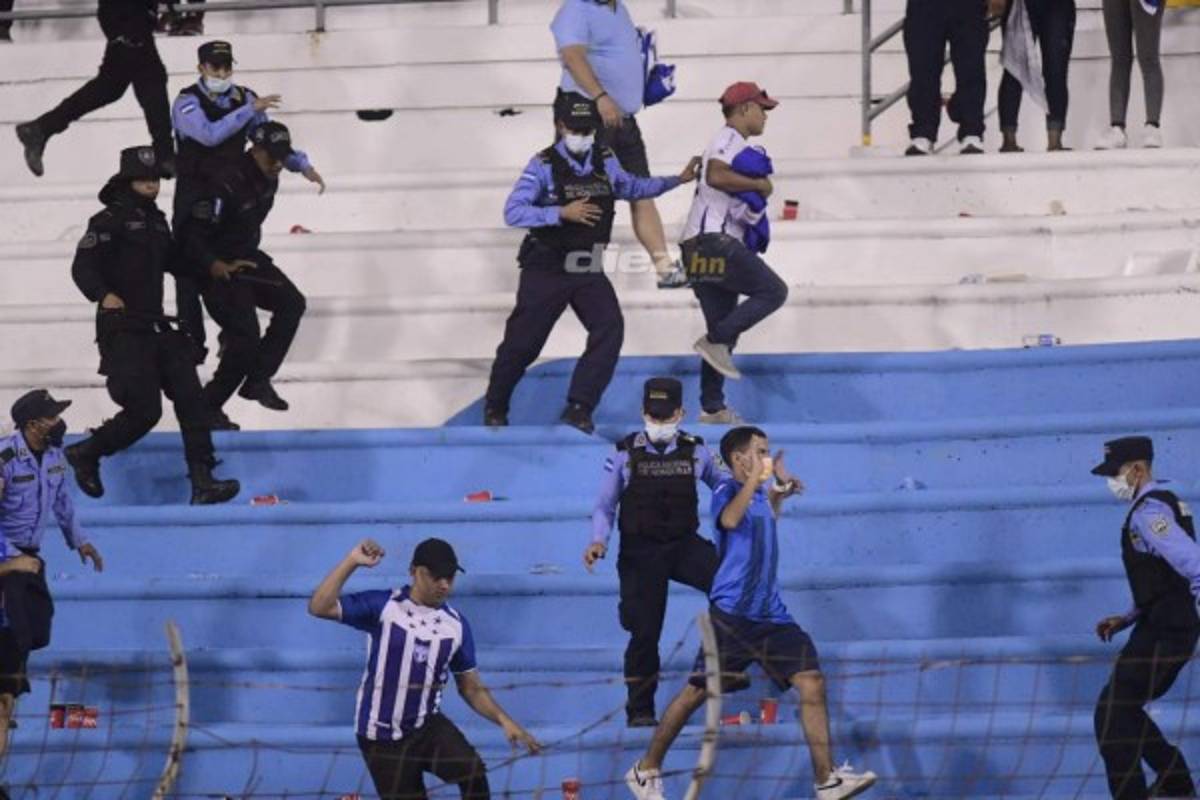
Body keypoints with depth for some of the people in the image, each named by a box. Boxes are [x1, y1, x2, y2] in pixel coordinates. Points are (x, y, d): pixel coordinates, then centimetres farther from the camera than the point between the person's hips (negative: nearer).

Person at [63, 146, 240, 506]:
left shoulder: (156, 220, 17)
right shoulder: (110, 220, -8)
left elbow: (172, 261, 33)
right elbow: (83, 265, -17)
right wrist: (103, 295, -35)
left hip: (156, 327, 8)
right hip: (123, 330, -8)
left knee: (190, 398, -4)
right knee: (144, 410, -11)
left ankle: (203, 483, -6)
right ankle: (85, 455, 14)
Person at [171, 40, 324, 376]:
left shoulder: (243, 98, 4)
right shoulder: (187, 102, -12)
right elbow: (209, 134, -28)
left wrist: (302, 165, 0)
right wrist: (250, 109, -29)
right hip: (193, 196, -4)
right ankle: (192, 343, 7)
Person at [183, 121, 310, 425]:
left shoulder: (268, 178, 0)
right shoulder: (227, 185, -28)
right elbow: (193, 237, -25)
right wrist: (216, 267, -36)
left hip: (248, 258, 9)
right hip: (219, 268, -9)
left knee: (291, 303, -5)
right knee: (246, 337, -16)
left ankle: (257, 380, 3)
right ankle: (208, 405, -1)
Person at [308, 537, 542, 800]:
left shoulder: (456, 624, 1)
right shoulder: (382, 607, -11)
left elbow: (472, 687, 8)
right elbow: (319, 608, -20)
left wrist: (504, 720, -7)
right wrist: (351, 562, -27)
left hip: (427, 726, 2)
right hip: (383, 736, -2)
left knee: (473, 772, -24)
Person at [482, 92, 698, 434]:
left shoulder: (604, 161, 4)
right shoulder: (544, 165, -14)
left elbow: (631, 187, 25)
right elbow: (513, 212, -22)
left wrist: (677, 180, 20)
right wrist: (562, 213, -30)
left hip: (589, 271, 4)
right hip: (546, 270, -4)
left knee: (609, 328, -16)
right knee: (523, 341, 3)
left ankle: (578, 407, -11)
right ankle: (495, 408, 26)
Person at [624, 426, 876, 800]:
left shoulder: (759, 493, 15)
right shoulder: (727, 491, -9)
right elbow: (729, 519, -35)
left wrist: (779, 489, 26)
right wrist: (755, 477, -37)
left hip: (770, 614, 7)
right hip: (731, 614, -7)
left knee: (812, 684, -6)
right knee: (699, 691, 0)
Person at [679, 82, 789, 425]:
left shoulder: (731, 143, 28)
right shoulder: (730, 140, -5)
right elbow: (715, 176, -25)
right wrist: (759, 185, -14)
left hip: (701, 248, 10)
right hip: (714, 242, -10)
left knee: (724, 327, 9)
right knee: (772, 291, -12)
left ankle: (712, 407, 9)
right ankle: (715, 341, -14)